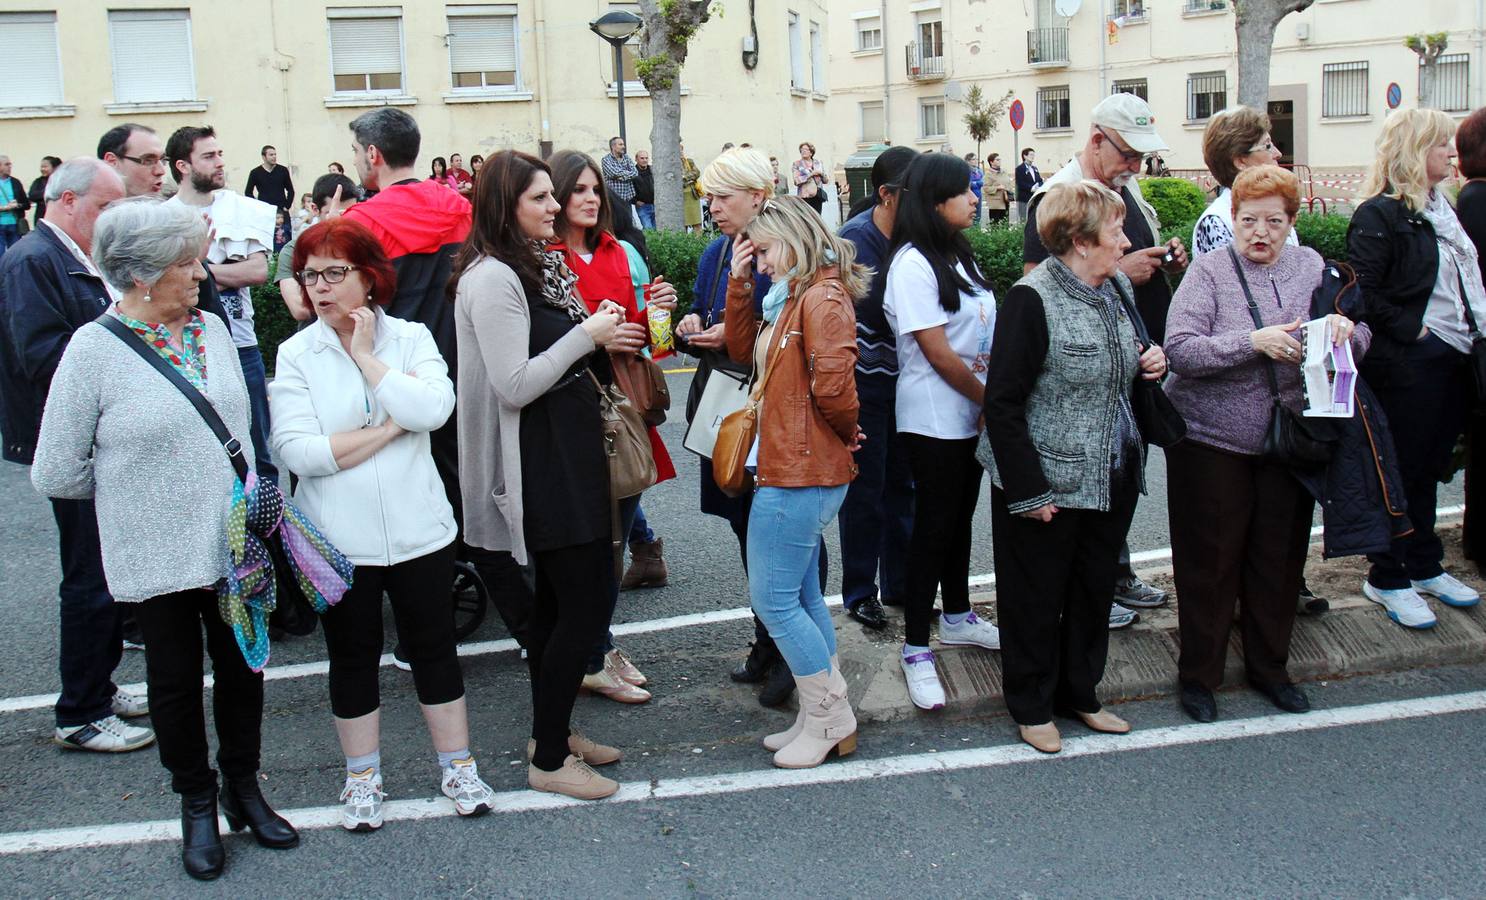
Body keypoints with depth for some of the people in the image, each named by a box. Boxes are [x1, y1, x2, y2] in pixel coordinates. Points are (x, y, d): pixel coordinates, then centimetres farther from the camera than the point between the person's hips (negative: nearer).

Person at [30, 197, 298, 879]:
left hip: (236, 541, 4)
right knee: (176, 681, 13)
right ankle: (197, 804, 33)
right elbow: (56, 473, -7)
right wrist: (135, 489, 4)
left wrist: (243, 496, 6)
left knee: (243, 667, 15)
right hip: (159, 556, -4)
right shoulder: (94, 349, -13)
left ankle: (243, 787, 36)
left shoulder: (211, 329, 1)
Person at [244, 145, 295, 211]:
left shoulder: (283, 170, 6)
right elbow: (248, 192, 8)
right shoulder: (255, 173, 4)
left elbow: (290, 191, 12)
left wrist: (286, 206, 0)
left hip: (281, 210, 1)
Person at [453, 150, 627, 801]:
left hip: (568, 450, 10)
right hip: (539, 461, -10)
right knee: (586, 601, -7)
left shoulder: (541, 265, 14)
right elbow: (515, 386, -21)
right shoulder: (492, 278, -16)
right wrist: (587, 335, -17)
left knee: (557, 598, 17)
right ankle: (548, 760, 5)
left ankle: (553, 731, 30)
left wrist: (601, 333, 3)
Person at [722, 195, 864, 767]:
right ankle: (827, 718, 25)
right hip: (791, 468, 11)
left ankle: (828, 720, 9)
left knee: (773, 599, -3)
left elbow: (834, 383, -24)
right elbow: (743, 349, 19)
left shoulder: (823, 297, -17)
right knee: (801, 596, 15)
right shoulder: (791, 297, 15)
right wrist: (738, 283, 10)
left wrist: (847, 434, -6)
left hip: (798, 473, -11)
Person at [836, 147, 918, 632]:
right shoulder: (856, 237, -14)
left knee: (902, 483, 13)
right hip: (863, 380, -6)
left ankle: (900, 584, 26)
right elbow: (872, 310, -23)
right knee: (865, 488, 3)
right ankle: (859, 591, 17)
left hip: (902, 378, 6)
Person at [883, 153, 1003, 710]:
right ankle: (916, 651, 8)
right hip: (934, 419, -8)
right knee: (934, 526, -2)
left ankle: (957, 618, 35)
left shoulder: (957, 255, 11)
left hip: (970, 414, 8)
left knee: (961, 517, 18)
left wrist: (990, 400, -2)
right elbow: (938, 354, -19)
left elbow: (982, 328, 13)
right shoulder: (912, 264, -17)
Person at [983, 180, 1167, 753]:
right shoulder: (1032, 298, -18)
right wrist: (1029, 492, -20)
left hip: (1112, 478, 7)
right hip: (1047, 482, -7)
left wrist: (1150, 363, 1)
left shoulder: (1117, 287, 7)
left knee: (1094, 591, 18)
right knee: (1037, 598, 8)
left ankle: (1079, 694, 36)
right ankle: (1032, 707, 26)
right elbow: (1003, 402, -19)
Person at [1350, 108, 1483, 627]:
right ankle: (1386, 580, 14)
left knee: (1428, 468, 17)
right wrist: (1413, 330, -19)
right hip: (1406, 366, -8)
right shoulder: (1379, 215, -13)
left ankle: (1424, 567, 30)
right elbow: (1364, 294, -21)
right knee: (1400, 472, 2)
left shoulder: (1439, 209, 14)